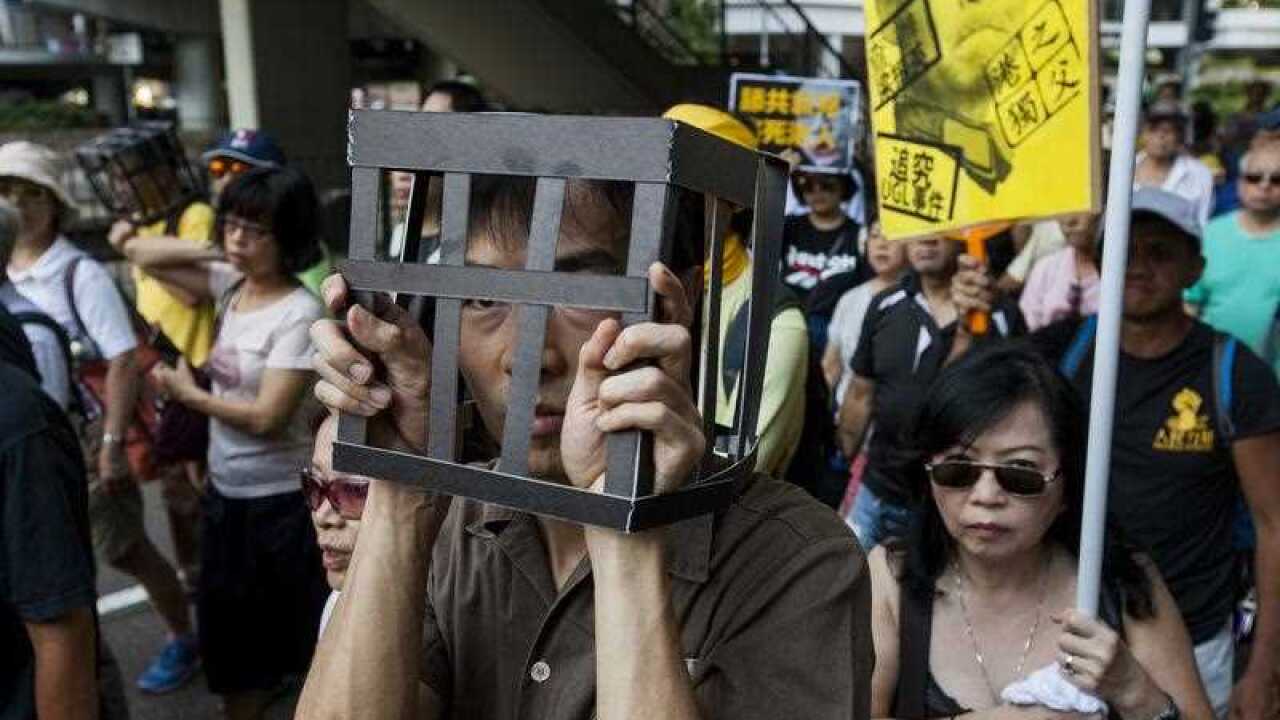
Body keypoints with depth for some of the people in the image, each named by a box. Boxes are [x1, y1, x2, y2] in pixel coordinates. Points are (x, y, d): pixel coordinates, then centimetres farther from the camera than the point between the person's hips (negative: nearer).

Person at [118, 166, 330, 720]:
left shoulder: (299, 314, -20)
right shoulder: (230, 285, 1)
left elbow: (266, 417, -22)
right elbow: (138, 253, 9)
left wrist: (187, 393, -8)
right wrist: (211, 252, -4)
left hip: (280, 501, -7)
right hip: (225, 492, 7)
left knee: (301, 633, 9)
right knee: (232, 635, 21)